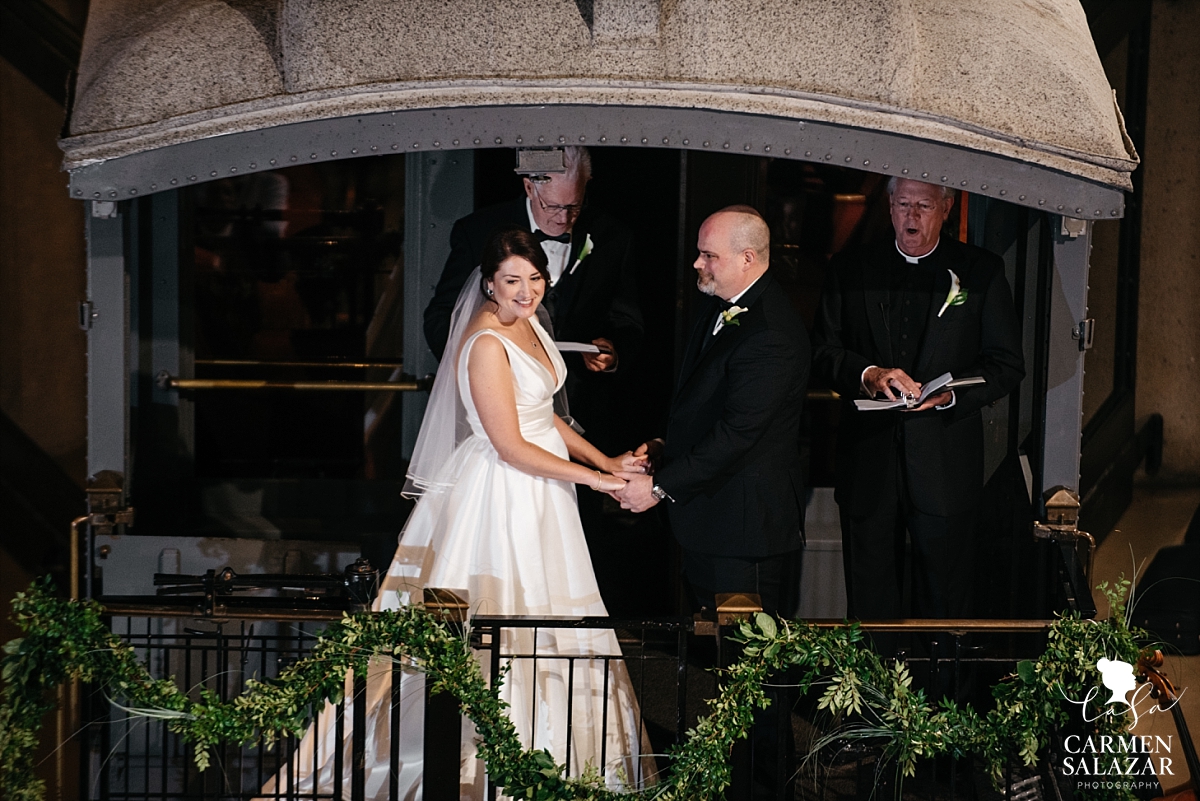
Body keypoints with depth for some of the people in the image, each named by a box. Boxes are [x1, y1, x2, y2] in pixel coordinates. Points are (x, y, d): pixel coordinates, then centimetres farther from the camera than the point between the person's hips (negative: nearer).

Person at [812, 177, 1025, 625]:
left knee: (944, 601, 4)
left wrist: (951, 394, -15)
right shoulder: (850, 270, 10)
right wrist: (867, 374, -14)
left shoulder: (981, 272, 4)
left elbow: (1008, 365, 2)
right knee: (870, 600, 7)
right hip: (867, 462, 2)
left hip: (946, 465, -1)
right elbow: (823, 350, 6)